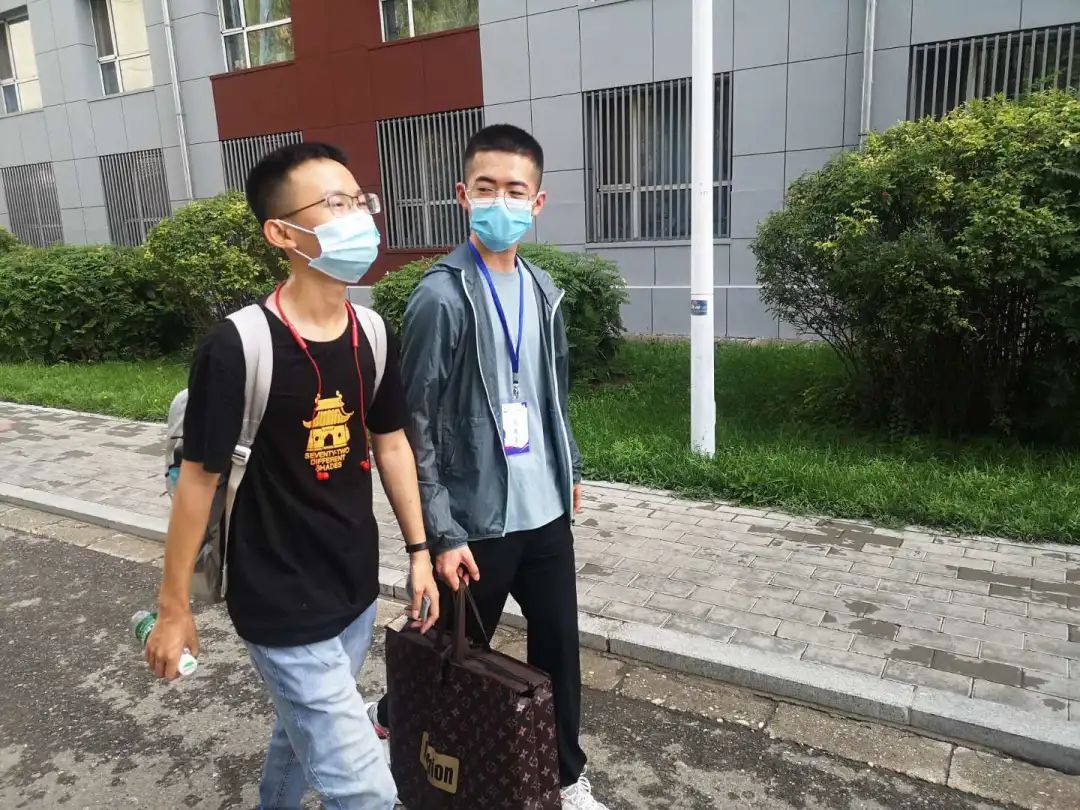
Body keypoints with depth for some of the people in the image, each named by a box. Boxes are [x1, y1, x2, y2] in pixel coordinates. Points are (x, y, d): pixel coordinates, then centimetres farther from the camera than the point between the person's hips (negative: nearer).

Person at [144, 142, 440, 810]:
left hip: (356, 590, 6)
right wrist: (174, 607, -4)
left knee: (307, 734, 28)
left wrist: (419, 549, 8)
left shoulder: (372, 333, -3)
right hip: (283, 608, -6)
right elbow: (200, 478, -13)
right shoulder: (238, 347, -22)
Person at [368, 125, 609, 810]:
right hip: (478, 522, -5)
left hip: (545, 513, 6)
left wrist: (571, 470, 18)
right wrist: (442, 533, -17)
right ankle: (392, 718, 46)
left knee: (560, 650, 15)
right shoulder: (441, 298, -15)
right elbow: (416, 428, -15)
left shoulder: (543, 290, 5)